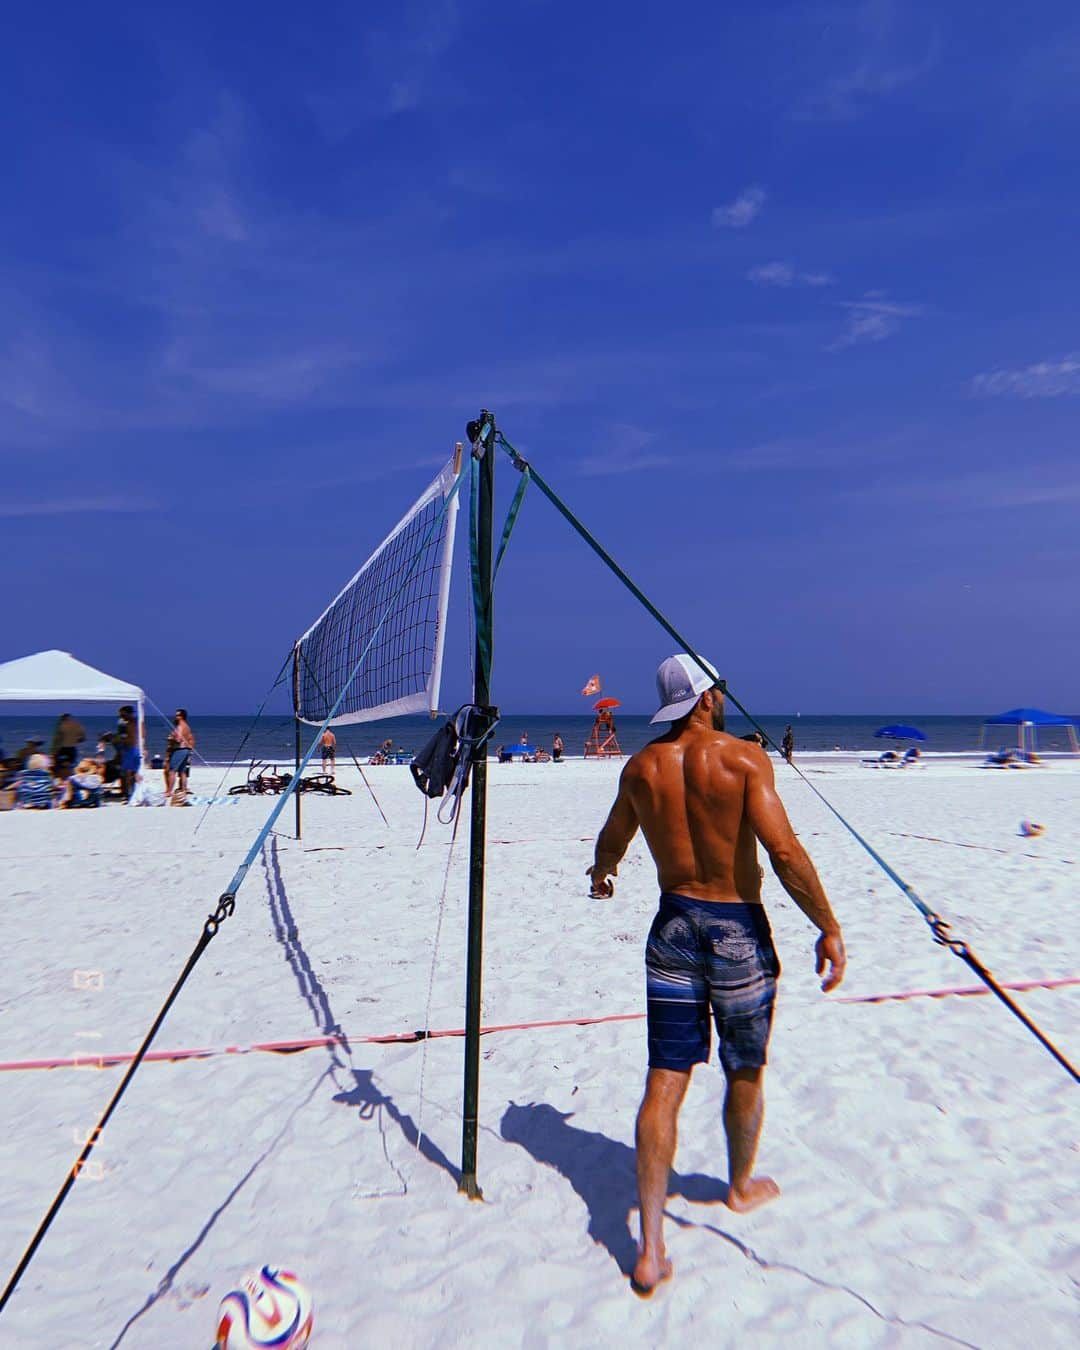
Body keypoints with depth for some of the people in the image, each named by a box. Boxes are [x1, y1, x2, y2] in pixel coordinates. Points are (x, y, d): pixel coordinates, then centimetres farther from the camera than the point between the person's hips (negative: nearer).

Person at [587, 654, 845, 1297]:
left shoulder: (642, 767, 2)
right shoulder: (742, 757, -13)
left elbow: (610, 843, 16)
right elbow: (785, 852, -20)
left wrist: (602, 874, 38)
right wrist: (829, 927, -10)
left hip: (674, 925, 3)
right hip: (738, 930, -3)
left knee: (665, 1082, 6)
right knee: (744, 1074, 21)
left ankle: (651, 1249, 8)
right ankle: (742, 1185, 45)